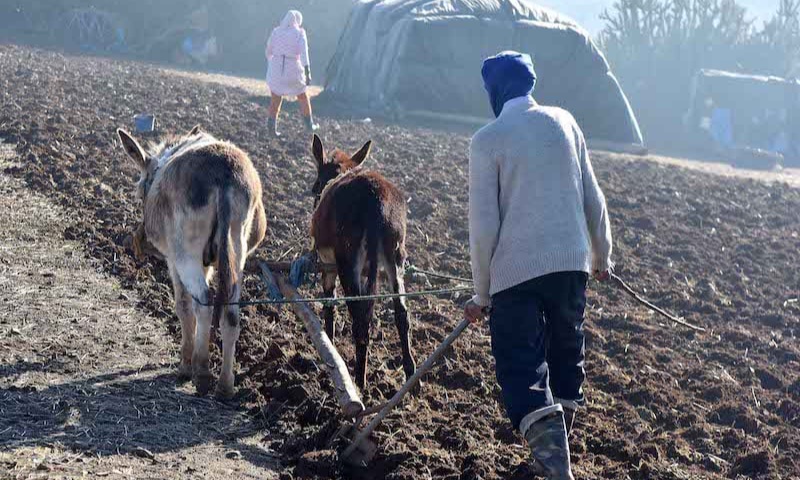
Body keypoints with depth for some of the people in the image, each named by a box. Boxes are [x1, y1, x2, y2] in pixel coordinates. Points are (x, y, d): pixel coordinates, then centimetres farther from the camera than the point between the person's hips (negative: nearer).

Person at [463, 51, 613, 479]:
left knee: (521, 365, -3)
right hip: (571, 262, 5)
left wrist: (481, 292, 0)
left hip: (516, 269, -5)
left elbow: (484, 223, -8)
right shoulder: (564, 122, 6)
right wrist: (601, 255, 25)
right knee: (566, 353, 19)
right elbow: (592, 198, 11)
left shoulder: (487, 140, -7)